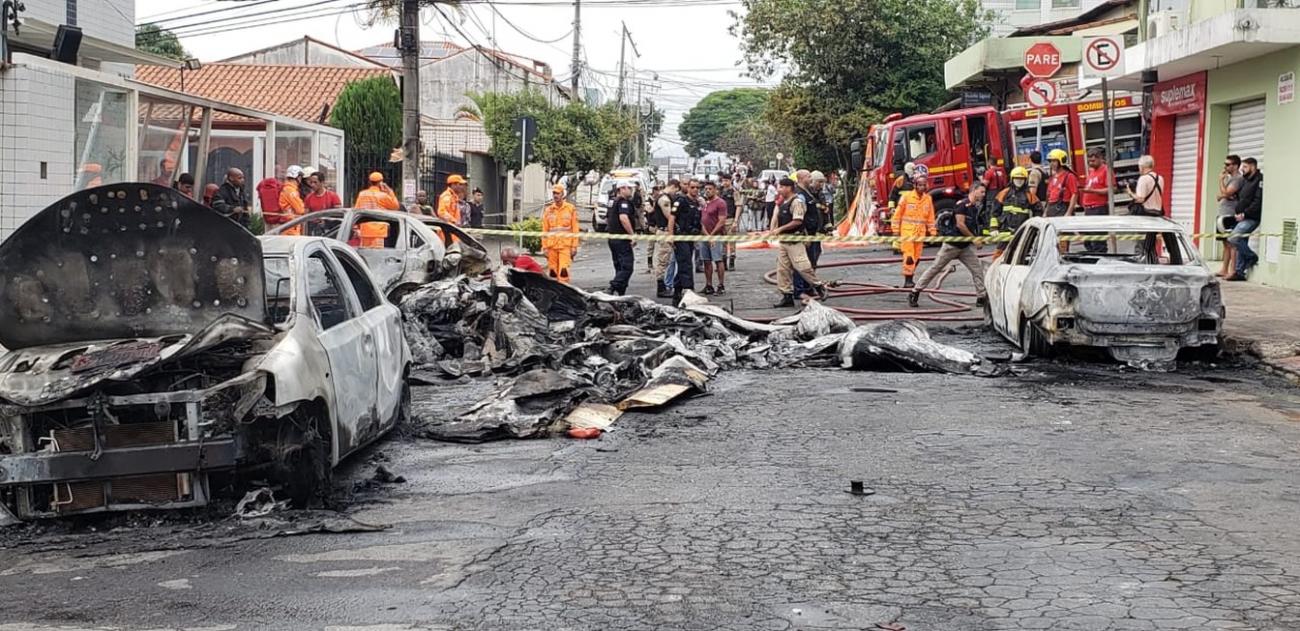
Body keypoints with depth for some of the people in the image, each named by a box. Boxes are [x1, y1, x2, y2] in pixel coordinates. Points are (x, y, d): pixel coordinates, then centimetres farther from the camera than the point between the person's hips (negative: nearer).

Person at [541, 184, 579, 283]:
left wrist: (574, 246, -3)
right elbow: (544, 230, 10)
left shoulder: (571, 208, 4)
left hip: (565, 245, -3)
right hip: (552, 245, 3)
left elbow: (575, 229, 2)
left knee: (563, 270, -14)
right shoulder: (548, 210, 10)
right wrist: (545, 247, 4)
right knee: (552, 271, 5)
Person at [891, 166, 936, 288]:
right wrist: (896, 231, -3)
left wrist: (932, 233, 12)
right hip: (907, 231, -5)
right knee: (909, 256, -12)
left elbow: (930, 218, 13)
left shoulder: (928, 199, 7)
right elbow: (897, 215, -1)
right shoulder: (906, 196, -5)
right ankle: (907, 280, -9)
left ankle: (910, 278, 21)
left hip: (920, 232, 5)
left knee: (916, 257, 9)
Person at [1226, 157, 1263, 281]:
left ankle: (1252, 257, -1)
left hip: (1251, 218, -9)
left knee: (1233, 239, -19)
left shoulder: (1259, 180, -10)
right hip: (1242, 218, 9)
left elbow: (1258, 201, -19)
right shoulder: (1245, 180, 19)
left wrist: (1244, 214, -19)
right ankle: (1240, 272, 12)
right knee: (1241, 244, 8)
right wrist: (1239, 214, 11)